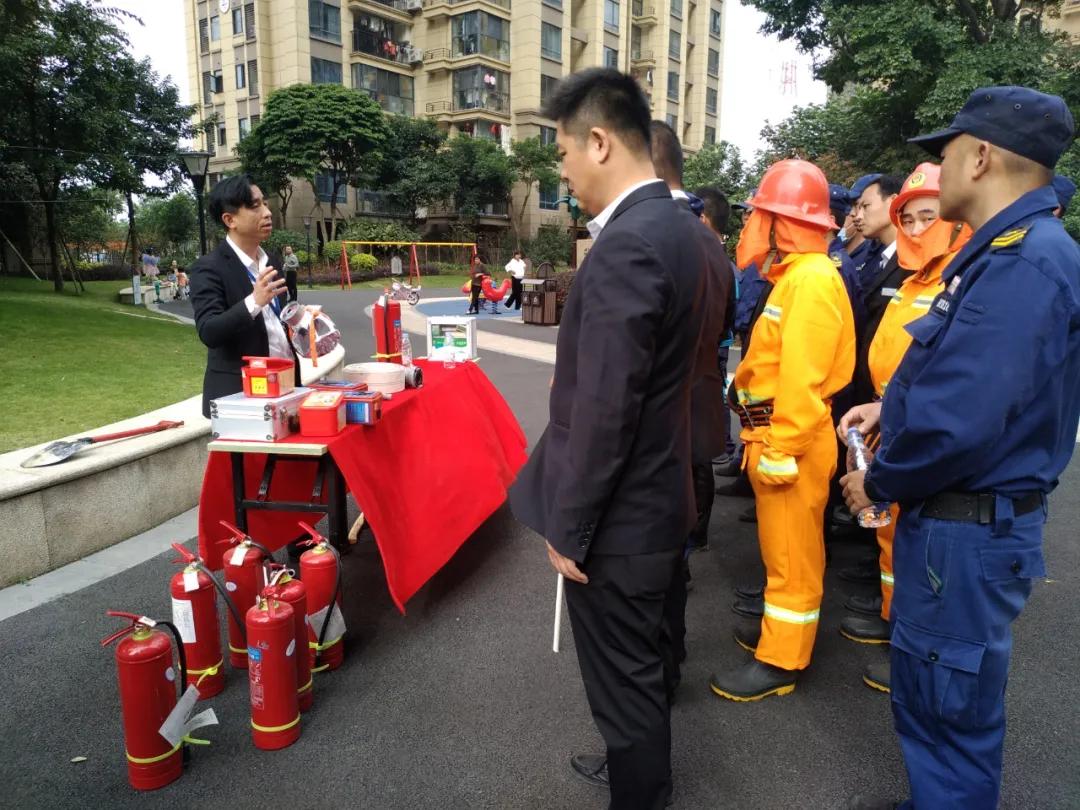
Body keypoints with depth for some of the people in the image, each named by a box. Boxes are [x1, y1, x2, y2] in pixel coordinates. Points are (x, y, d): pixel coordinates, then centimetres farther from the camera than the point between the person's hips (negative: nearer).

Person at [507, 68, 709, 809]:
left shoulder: (626, 246, -25)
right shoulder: (676, 226, 6)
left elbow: (605, 411, -26)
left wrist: (567, 526, -15)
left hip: (619, 515, -10)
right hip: (658, 495, 10)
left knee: (623, 679, 11)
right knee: (642, 663, 28)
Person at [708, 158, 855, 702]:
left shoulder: (812, 278, -17)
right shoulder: (795, 275, 14)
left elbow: (803, 379, -24)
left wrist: (781, 451, -22)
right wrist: (766, 442, 16)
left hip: (791, 441, -10)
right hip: (774, 436, 10)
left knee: (791, 552, 1)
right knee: (781, 545, 20)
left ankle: (781, 661, 14)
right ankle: (780, 629, 35)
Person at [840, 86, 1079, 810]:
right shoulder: (1011, 250, 10)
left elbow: (958, 424, -30)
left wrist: (878, 484, -14)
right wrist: (890, 408, 8)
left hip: (970, 531, -10)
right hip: (956, 516, 10)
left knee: (949, 709, 9)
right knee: (926, 693, 25)